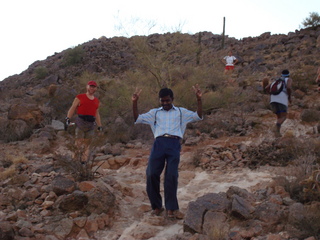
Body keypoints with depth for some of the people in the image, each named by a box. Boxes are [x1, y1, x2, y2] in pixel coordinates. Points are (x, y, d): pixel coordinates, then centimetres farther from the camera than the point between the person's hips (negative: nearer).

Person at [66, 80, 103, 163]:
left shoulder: (96, 101, 19)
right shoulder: (80, 97, 4)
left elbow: (97, 114, 25)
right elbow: (72, 108, -1)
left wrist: (99, 126, 22)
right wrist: (68, 118, -14)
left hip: (91, 124, 4)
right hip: (81, 121, -4)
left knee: (86, 144, 5)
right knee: (79, 142, -13)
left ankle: (84, 160, 9)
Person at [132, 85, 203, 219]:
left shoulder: (181, 112, 22)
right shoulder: (154, 113, 23)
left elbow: (198, 116, 14)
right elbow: (137, 119, 17)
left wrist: (199, 99, 2)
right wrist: (134, 103, 5)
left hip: (174, 144, -1)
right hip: (159, 143, 1)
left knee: (172, 176, -12)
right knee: (152, 174, -10)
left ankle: (171, 208, -5)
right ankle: (157, 206, 6)